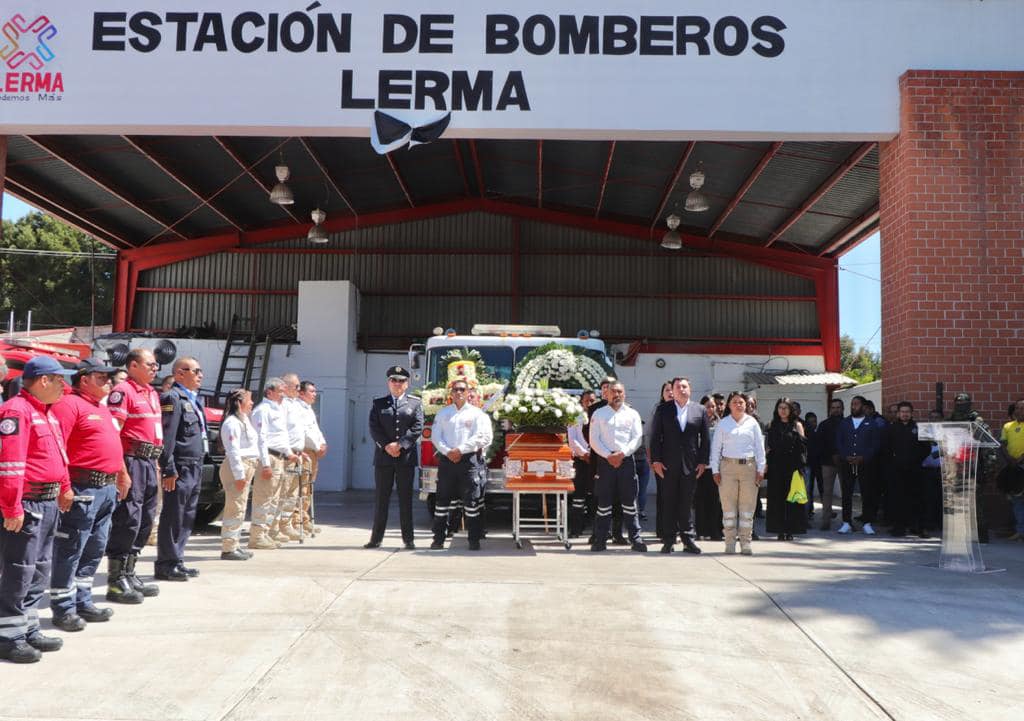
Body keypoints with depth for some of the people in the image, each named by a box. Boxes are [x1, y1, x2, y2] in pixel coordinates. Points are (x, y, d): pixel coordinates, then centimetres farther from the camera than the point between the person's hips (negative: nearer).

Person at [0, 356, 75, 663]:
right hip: (26, 505, -10)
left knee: (38, 573, 16)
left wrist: (65, 488, 28)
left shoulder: (47, 413, 17)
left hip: (48, 503, 10)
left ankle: (28, 631, 25)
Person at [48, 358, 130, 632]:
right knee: (70, 550, -2)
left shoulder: (103, 408, 20)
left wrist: (122, 475, 23)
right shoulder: (69, 404, -10)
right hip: (83, 488, -10)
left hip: (107, 488, 10)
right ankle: (63, 609, 5)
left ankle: (82, 602, 24)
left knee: (94, 550, 15)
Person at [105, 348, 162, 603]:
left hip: (149, 461, 9)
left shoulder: (152, 393, 19)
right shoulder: (123, 391, -9)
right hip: (132, 458, -9)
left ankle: (129, 574, 22)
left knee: (144, 520, 13)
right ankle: (116, 582, -3)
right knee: (128, 519, -9)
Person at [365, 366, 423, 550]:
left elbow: (417, 428, -3)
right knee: (381, 498, 4)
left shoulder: (415, 403, 7)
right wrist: (386, 446, -13)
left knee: (405, 498, 3)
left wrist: (400, 444, -13)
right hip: (383, 457, 1)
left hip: (406, 457, -1)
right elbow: (374, 428, 1)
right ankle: (376, 538, 8)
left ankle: (408, 538, 7)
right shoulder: (379, 403, 10)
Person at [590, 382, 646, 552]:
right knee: (604, 501, 1)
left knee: (629, 500, 1)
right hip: (605, 460, 0)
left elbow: (637, 438, 1)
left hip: (626, 459, 0)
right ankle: (600, 540, 5)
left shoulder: (632, 414, 10)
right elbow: (594, 439, 2)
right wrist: (608, 456, -10)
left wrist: (622, 454, -12)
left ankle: (635, 538, 4)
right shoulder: (598, 414, 9)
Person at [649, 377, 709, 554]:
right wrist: (656, 460, -4)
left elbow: (705, 438, 7)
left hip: (691, 465, 1)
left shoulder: (700, 410, 8)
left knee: (686, 503, 4)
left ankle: (687, 539, 10)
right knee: (669, 503, 3)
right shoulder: (663, 410, 5)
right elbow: (655, 437, 3)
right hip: (668, 465, -1)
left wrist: (703, 461, 1)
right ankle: (668, 541, 9)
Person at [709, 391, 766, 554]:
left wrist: (760, 469, 2)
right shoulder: (722, 424, 6)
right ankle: (730, 543, 6)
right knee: (728, 505, 0)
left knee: (747, 505, 2)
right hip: (728, 466, 0)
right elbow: (716, 447, 6)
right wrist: (715, 470, 0)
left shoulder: (752, 423, 8)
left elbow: (760, 447, 8)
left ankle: (746, 542, 8)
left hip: (749, 466, 1)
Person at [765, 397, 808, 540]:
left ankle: (790, 530, 2)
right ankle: (780, 530, 4)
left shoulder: (797, 425, 7)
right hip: (776, 466, 2)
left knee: (791, 496, -3)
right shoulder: (772, 425, 13)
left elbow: (803, 445, 3)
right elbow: (767, 445, 10)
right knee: (777, 497, 0)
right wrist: (766, 462, 2)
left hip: (792, 465, -2)